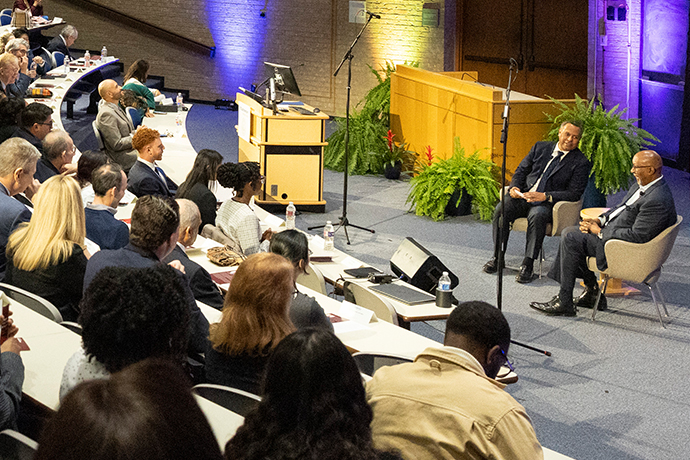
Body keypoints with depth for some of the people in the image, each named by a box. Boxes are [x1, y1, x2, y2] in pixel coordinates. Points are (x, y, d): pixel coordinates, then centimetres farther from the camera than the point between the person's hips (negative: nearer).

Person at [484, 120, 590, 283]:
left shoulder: (581, 163, 0)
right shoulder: (540, 148, 14)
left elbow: (574, 193, -8)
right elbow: (521, 170, 18)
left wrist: (545, 196, -19)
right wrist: (515, 187, -4)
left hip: (547, 203, -4)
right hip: (523, 196, 4)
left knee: (537, 215, -38)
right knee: (501, 209, -25)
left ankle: (528, 265, -31)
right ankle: (497, 258, -13)